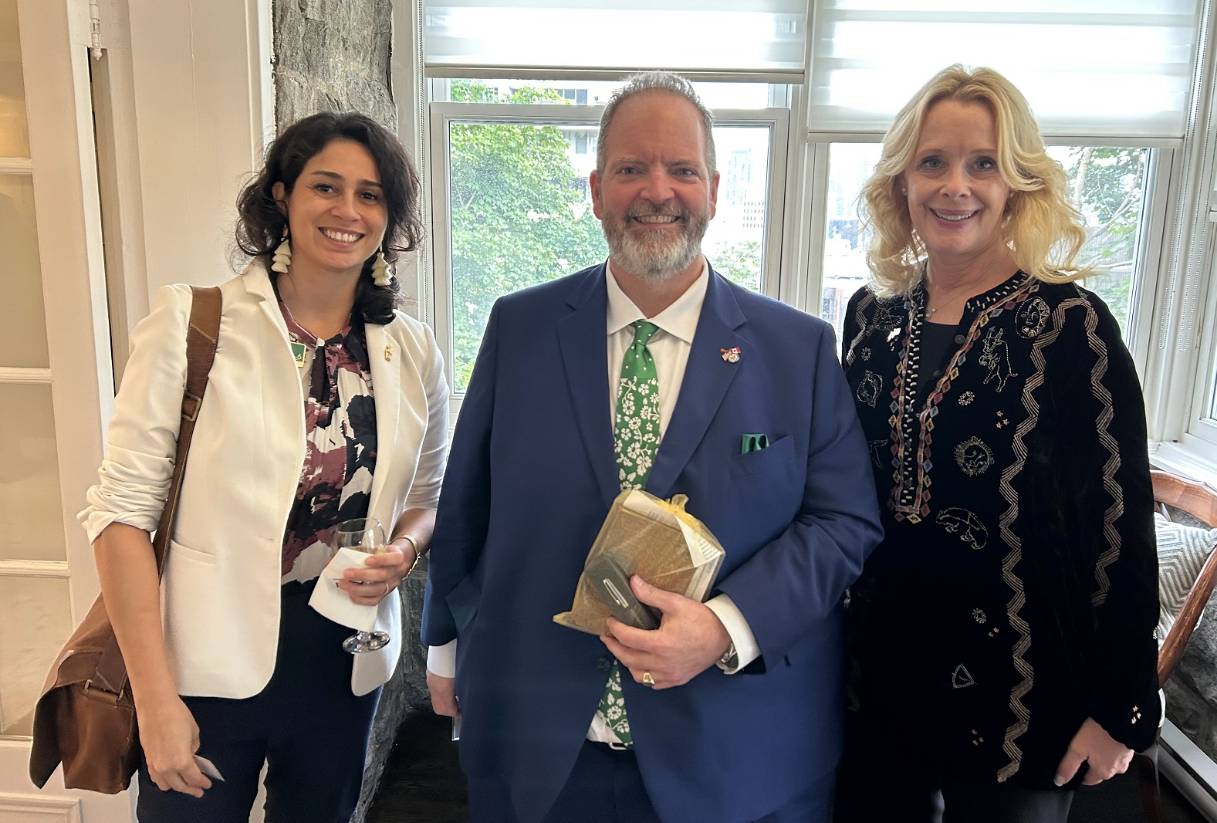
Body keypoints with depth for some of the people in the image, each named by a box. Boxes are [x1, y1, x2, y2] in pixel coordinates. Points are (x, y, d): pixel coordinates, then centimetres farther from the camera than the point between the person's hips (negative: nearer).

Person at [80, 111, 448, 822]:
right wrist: (157, 699, -13)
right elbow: (122, 511, -11)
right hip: (210, 672, -3)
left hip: (346, 673, 4)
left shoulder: (412, 350, -1)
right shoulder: (190, 323, -11)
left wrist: (404, 551, -11)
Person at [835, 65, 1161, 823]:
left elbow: (1122, 524, -11)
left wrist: (1120, 709, -8)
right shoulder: (872, 314, 0)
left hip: (1017, 686, -4)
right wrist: (843, 636, 10)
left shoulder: (1071, 324, -14)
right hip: (884, 671, 4)